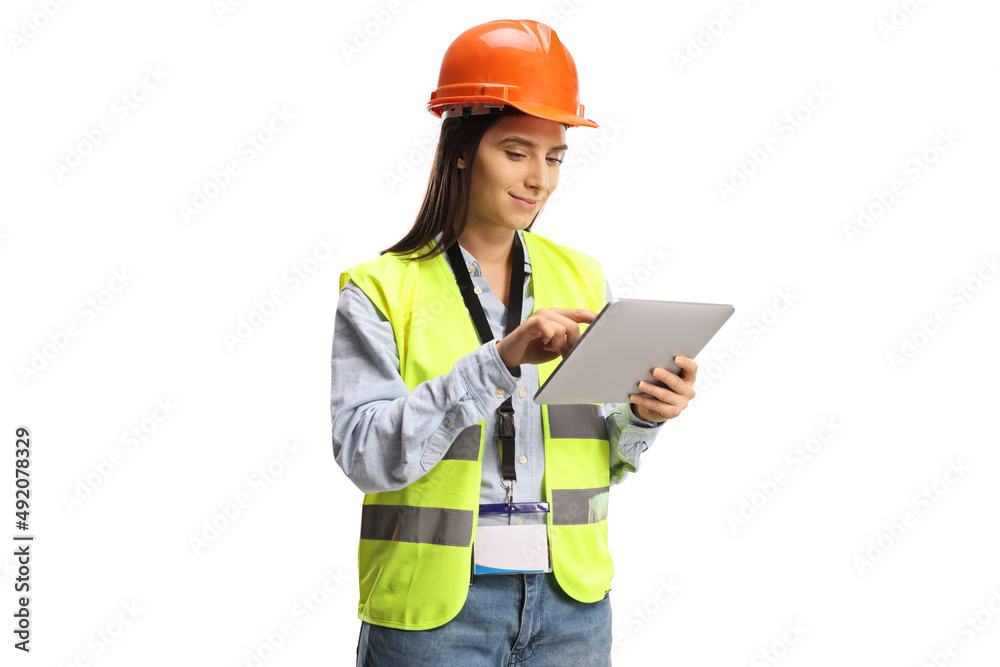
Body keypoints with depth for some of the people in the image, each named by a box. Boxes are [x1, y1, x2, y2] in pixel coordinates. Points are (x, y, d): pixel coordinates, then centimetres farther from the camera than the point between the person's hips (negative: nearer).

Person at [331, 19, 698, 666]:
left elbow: (602, 462, 11)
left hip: (571, 604, 4)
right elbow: (367, 454, -17)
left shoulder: (582, 280, 7)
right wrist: (499, 360, -25)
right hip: (434, 608, -3)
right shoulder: (382, 291, -5)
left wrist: (640, 417, -10)